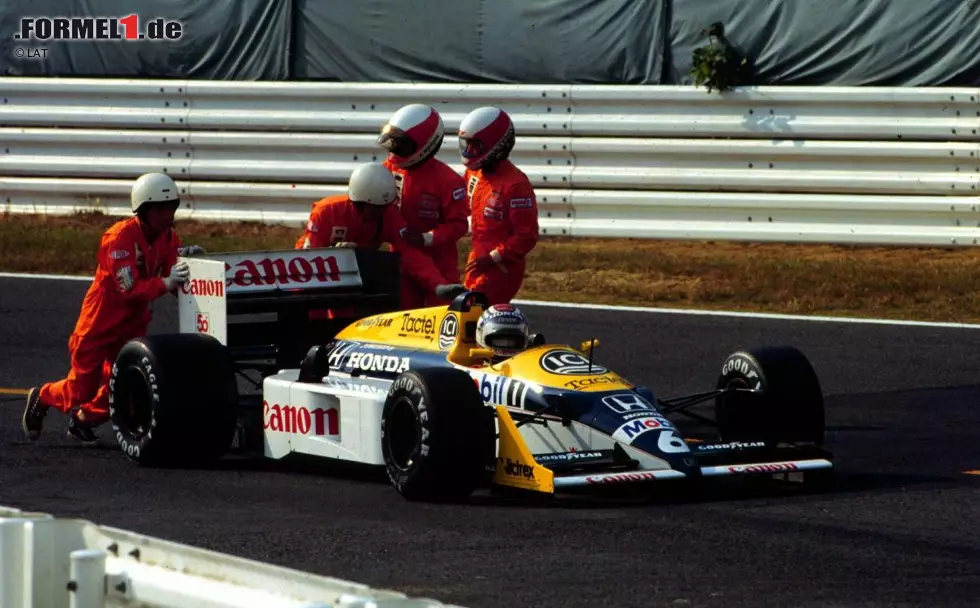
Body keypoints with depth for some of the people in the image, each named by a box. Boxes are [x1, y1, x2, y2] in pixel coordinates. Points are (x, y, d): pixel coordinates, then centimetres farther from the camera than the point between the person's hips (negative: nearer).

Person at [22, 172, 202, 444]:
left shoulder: (168, 237, -4)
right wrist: (166, 283, -47)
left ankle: (83, 420, 29)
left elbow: (174, 283, -9)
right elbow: (129, 288, -33)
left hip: (133, 325, 6)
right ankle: (42, 398, 35)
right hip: (100, 322, -6)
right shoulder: (120, 237, -25)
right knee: (82, 390, 3)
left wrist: (184, 259, -28)